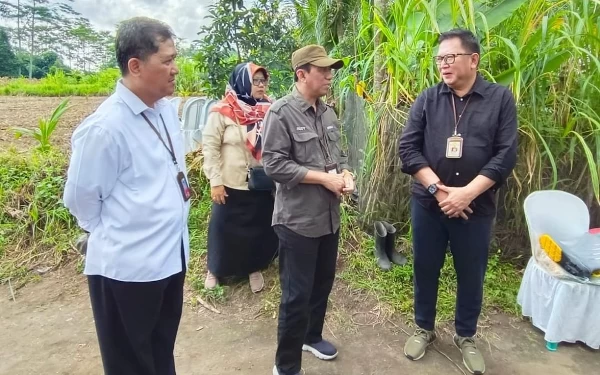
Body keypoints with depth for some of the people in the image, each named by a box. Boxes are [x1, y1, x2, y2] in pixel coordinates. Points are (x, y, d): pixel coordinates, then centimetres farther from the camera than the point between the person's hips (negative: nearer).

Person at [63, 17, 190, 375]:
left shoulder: (168, 110, 1)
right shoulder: (104, 127, -21)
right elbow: (81, 199, -11)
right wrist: (117, 235, 4)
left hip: (172, 254, 6)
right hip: (128, 266, -6)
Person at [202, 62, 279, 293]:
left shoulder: (268, 111, 1)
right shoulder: (223, 112, -10)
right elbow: (210, 147, -8)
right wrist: (215, 181, -10)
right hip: (231, 184, -3)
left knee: (259, 228, 14)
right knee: (224, 228, 11)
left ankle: (254, 269, 36)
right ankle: (215, 270, 34)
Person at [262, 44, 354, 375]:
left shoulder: (328, 113, 9)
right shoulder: (281, 112, -14)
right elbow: (274, 165, -20)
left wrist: (345, 173, -5)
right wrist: (324, 178, -19)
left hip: (329, 217, 8)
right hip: (298, 220, -7)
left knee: (323, 283, 21)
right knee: (296, 294, 3)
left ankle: (311, 336, 45)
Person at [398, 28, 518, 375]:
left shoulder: (500, 98, -2)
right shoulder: (428, 99, 1)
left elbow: (506, 154, -8)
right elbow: (408, 147, -5)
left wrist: (467, 193, -17)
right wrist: (437, 188, -15)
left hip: (476, 208, -1)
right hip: (428, 204, 1)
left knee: (471, 276, 13)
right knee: (425, 269, 13)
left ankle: (466, 336, 36)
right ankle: (424, 328, 36)